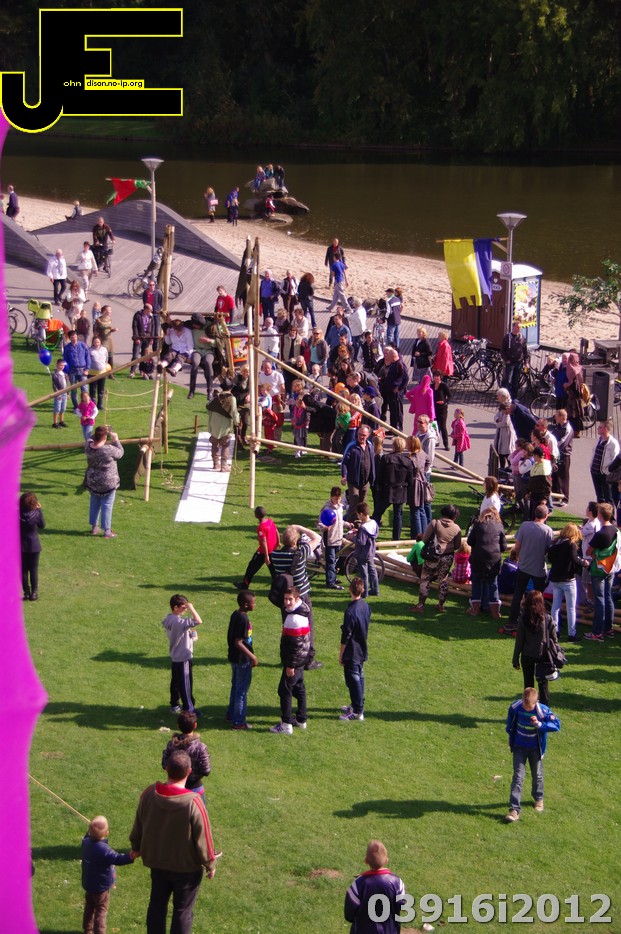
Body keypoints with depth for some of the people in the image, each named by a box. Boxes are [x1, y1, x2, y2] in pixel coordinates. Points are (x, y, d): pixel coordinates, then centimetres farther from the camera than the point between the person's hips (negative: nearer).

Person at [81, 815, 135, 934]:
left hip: (88, 883, 8)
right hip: (101, 886, -8)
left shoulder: (86, 841, -8)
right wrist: (129, 857, -50)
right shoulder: (103, 849, -31)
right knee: (101, 911, 5)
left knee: (89, 908, 23)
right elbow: (117, 859, -38)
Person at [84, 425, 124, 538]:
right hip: (108, 483, -5)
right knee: (107, 506, 6)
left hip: (92, 482, 5)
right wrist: (115, 439, -2)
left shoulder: (89, 446, -12)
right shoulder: (109, 450, -28)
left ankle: (94, 527, 31)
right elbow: (120, 453, -9)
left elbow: (91, 439, 12)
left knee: (94, 504, 21)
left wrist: (101, 430, 8)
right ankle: (107, 531, 11)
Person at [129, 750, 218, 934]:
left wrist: (136, 847, 22)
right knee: (183, 911, 11)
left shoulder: (149, 793, -14)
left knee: (157, 904, 21)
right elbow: (203, 838, -19)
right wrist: (210, 864, -2)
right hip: (187, 867, -5)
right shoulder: (193, 802, -29)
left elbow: (138, 825, 2)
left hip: (157, 862, 5)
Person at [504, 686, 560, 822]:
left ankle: (538, 799, 45)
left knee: (537, 775, 18)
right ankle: (515, 809, -6)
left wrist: (540, 724, -35)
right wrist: (511, 737, 12)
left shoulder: (543, 711, -25)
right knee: (518, 777, -5)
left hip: (535, 748, 0)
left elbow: (556, 725, -22)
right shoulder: (515, 707, -18)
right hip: (519, 747, 1)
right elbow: (510, 722, 3)